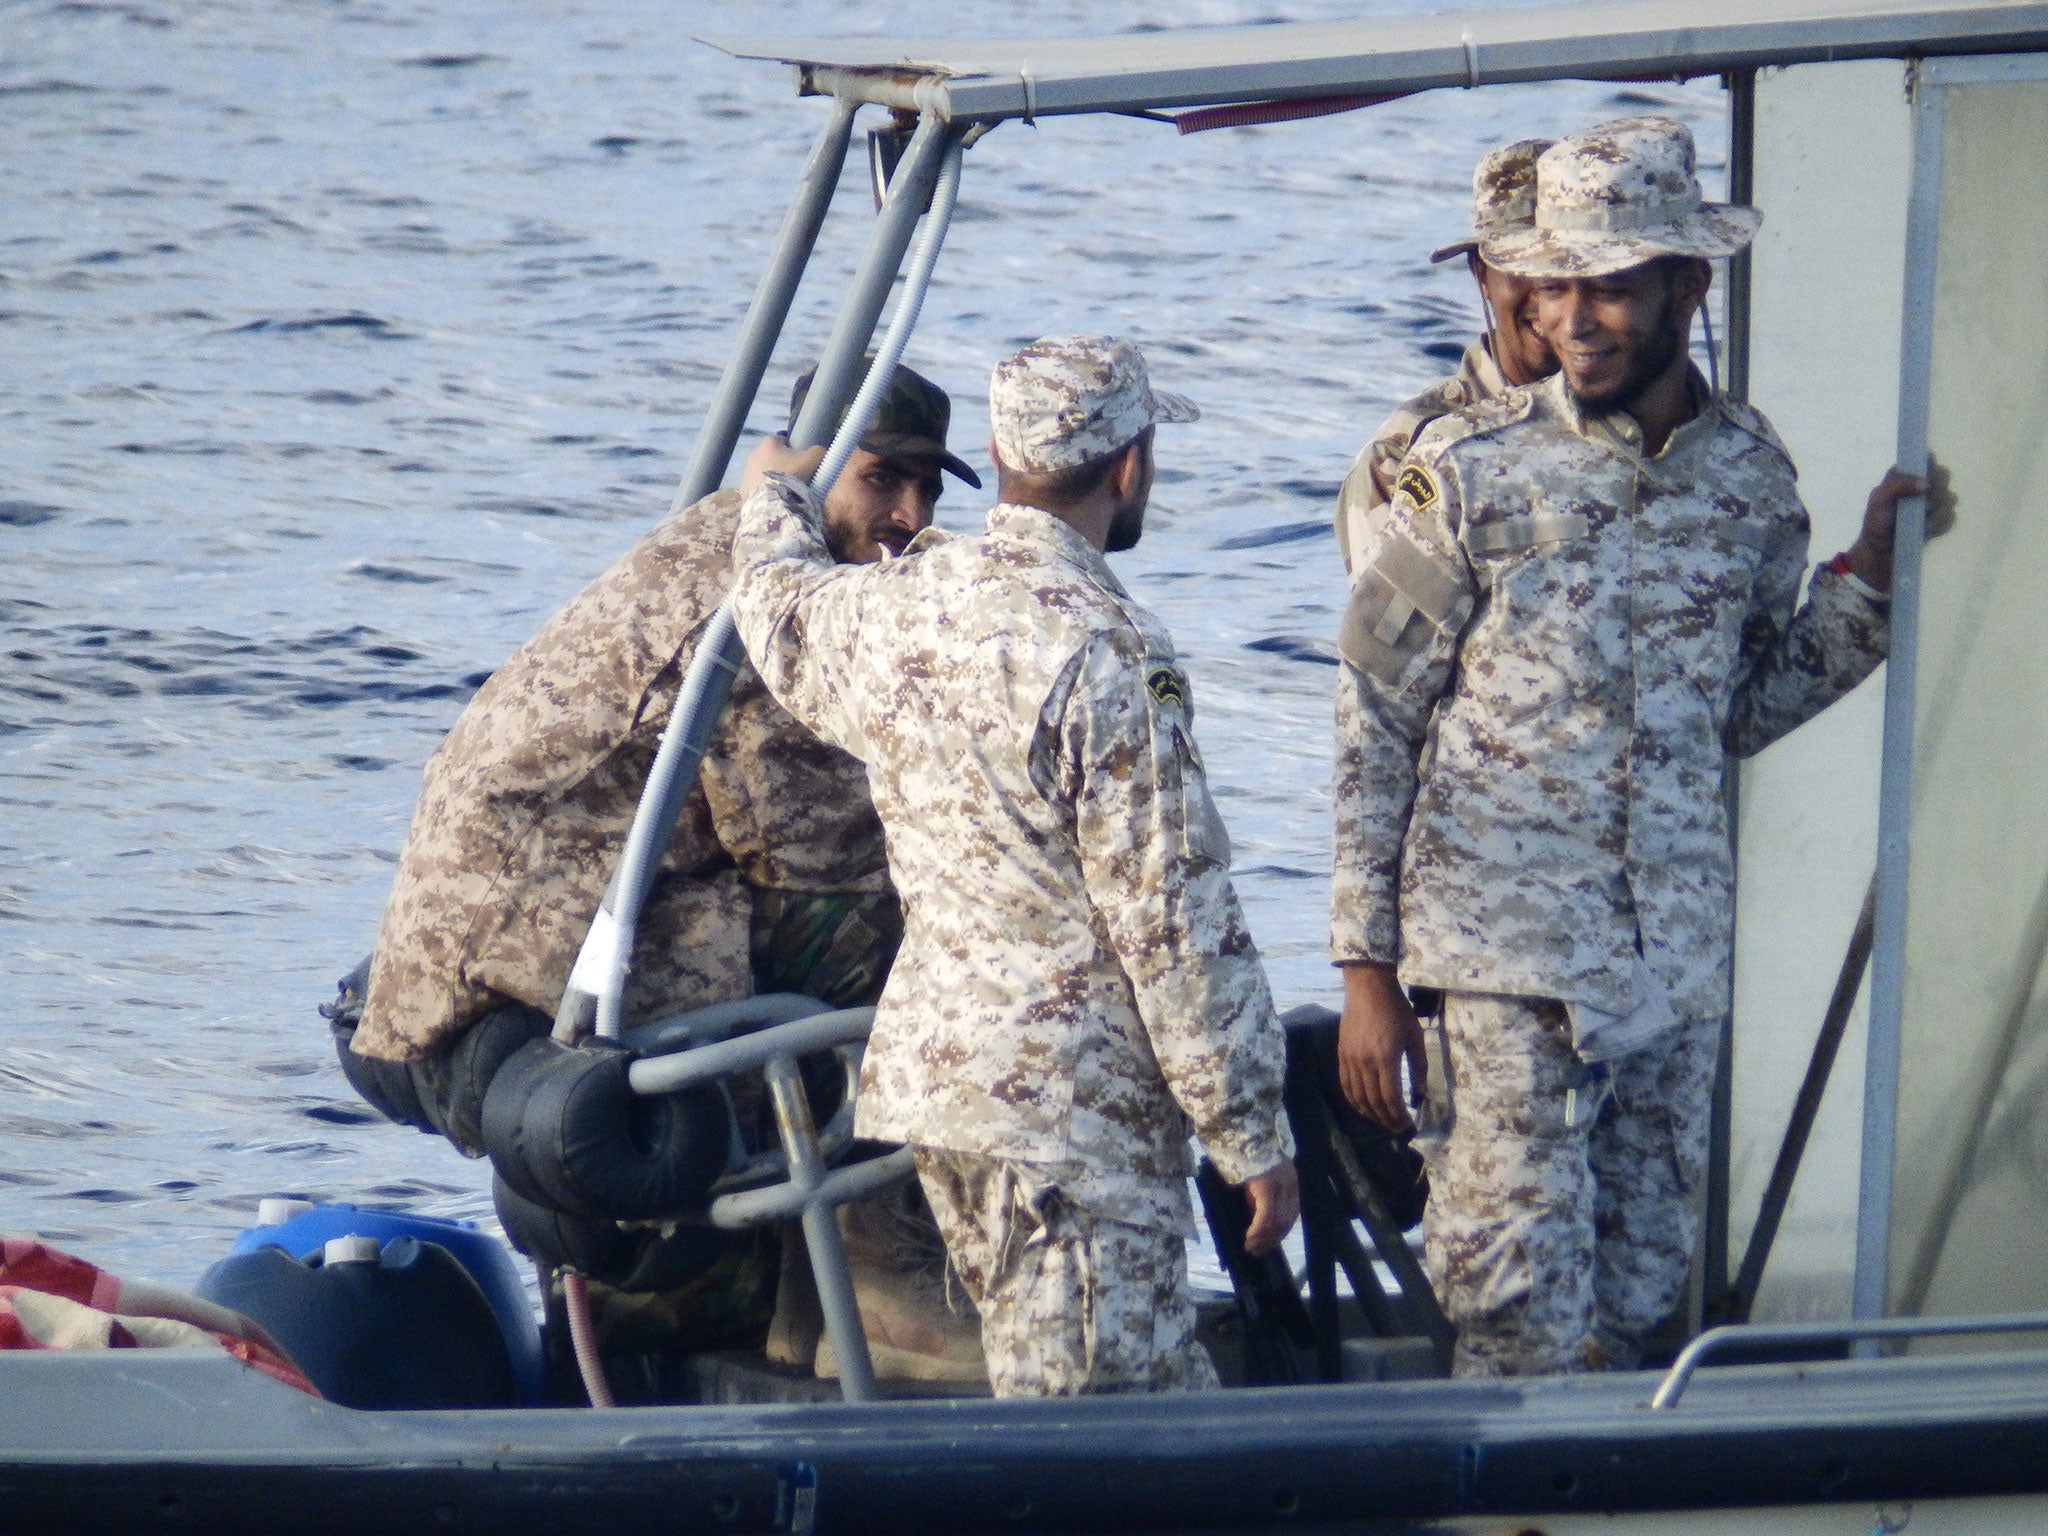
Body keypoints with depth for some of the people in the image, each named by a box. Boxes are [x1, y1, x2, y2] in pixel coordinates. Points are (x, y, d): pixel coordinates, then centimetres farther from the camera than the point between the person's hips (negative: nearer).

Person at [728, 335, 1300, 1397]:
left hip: (929, 1061, 9)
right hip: (1070, 1099, -8)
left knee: (1169, 1396, 14)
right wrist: (1255, 1138, -10)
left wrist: (777, 493, 54)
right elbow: (1175, 922, -16)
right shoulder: (1102, 652, -17)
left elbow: (775, 603, 32)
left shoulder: (890, 612, 6)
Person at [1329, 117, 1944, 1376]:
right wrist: (1367, 967, -4)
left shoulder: (1750, 472, 7)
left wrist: (1869, 582, 6)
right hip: (1508, 960, -4)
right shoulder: (1470, 470, -4)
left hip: (1678, 960, 4)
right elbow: (1371, 726, -1)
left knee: (1642, 1294, 8)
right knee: (1523, 1312, -10)